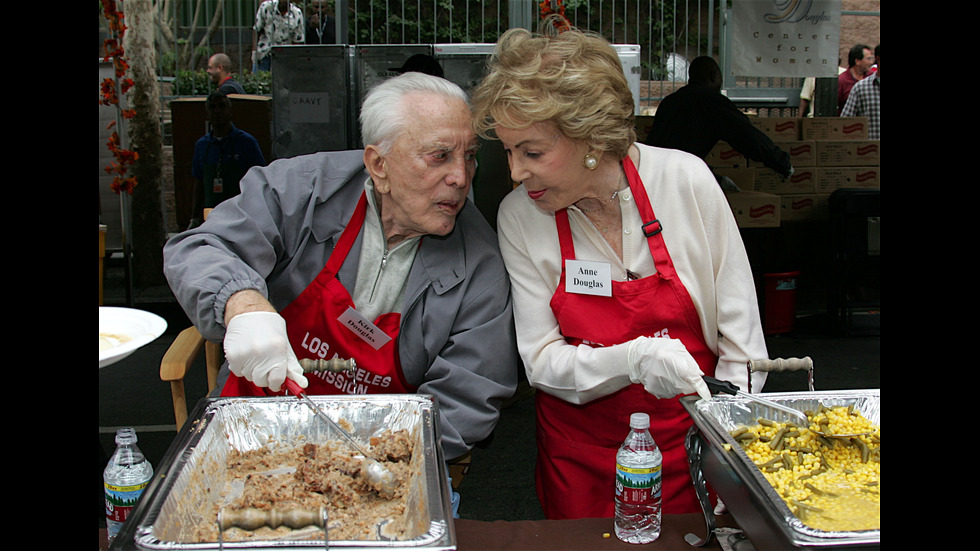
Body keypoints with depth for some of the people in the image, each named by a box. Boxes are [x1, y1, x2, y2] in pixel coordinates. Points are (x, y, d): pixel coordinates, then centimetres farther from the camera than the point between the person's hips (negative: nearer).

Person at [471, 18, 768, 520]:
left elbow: (740, 328, -6)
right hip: (580, 454, 1)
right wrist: (633, 360, -27)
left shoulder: (686, 180, -15)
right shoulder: (518, 217, -12)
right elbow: (541, 363, -11)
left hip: (687, 440, 0)